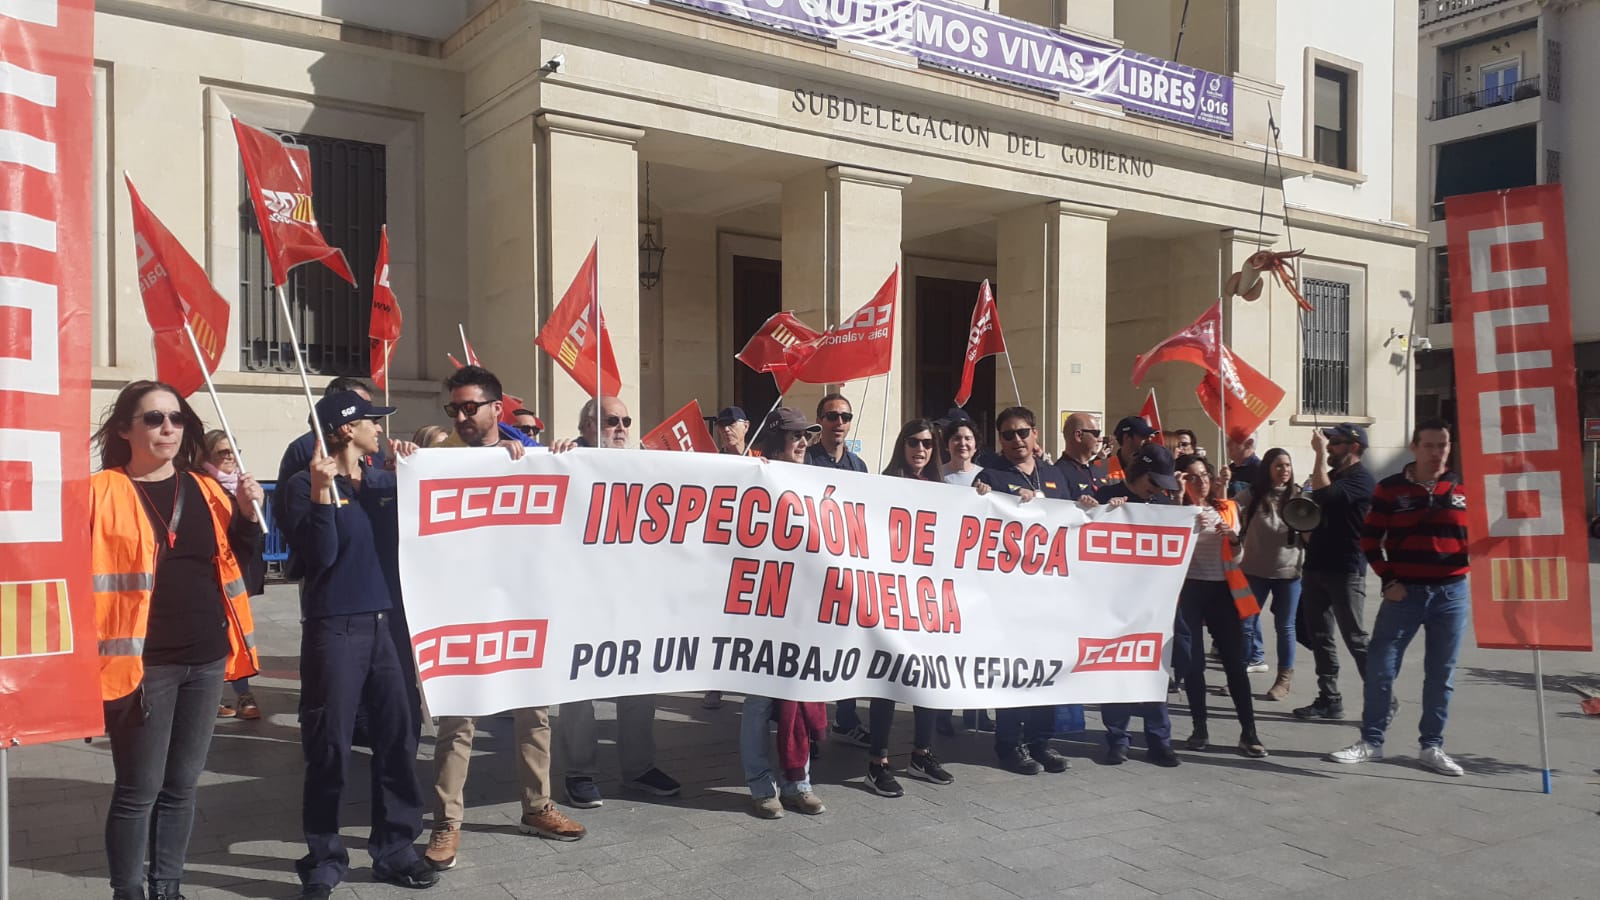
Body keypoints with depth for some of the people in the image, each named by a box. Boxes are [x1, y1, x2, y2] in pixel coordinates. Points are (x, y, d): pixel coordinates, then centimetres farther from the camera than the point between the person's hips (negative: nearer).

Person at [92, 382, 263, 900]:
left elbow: (237, 560, 16)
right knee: (139, 789, 2)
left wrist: (247, 514, -1)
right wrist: (96, 653, -19)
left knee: (182, 785, 14)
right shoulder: (102, 493, -6)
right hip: (143, 661, -5)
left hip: (207, 658, 5)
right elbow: (83, 573, -9)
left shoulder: (205, 489, 10)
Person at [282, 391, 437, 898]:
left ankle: (395, 848, 20)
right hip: (334, 628, -5)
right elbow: (320, 555, -14)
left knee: (397, 739, 7)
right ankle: (325, 859, 15)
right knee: (329, 749, 1)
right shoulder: (306, 484, -4)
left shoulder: (386, 481, 12)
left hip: (387, 623, 5)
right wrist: (322, 490, -20)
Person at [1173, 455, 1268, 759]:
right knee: (1193, 661, 2)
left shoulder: (1227, 509, 12)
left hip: (1222, 589, 2)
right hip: (1189, 590, -2)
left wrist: (1233, 537, -6)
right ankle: (1200, 728, 11)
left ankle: (1249, 732, 0)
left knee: (1235, 661, -3)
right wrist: (1179, 498, -18)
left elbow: (1237, 555, 15)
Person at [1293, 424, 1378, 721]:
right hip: (1317, 568, 8)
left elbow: (1323, 494, -28)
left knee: (1356, 640, -4)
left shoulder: (1361, 480, -10)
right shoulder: (1332, 476, 17)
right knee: (1319, 637, 8)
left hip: (1346, 572, -8)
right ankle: (1329, 700, 14)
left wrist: (1319, 453, -20)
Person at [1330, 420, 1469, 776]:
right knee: (1380, 666, -2)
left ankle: (1432, 747, 18)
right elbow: (1370, 539, 1)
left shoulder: (1463, 488, 3)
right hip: (1405, 592, -1)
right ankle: (1371, 740, 10)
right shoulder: (1390, 488, 0)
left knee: (1441, 673, 8)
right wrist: (1388, 580, -6)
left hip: (1452, 593, 1)